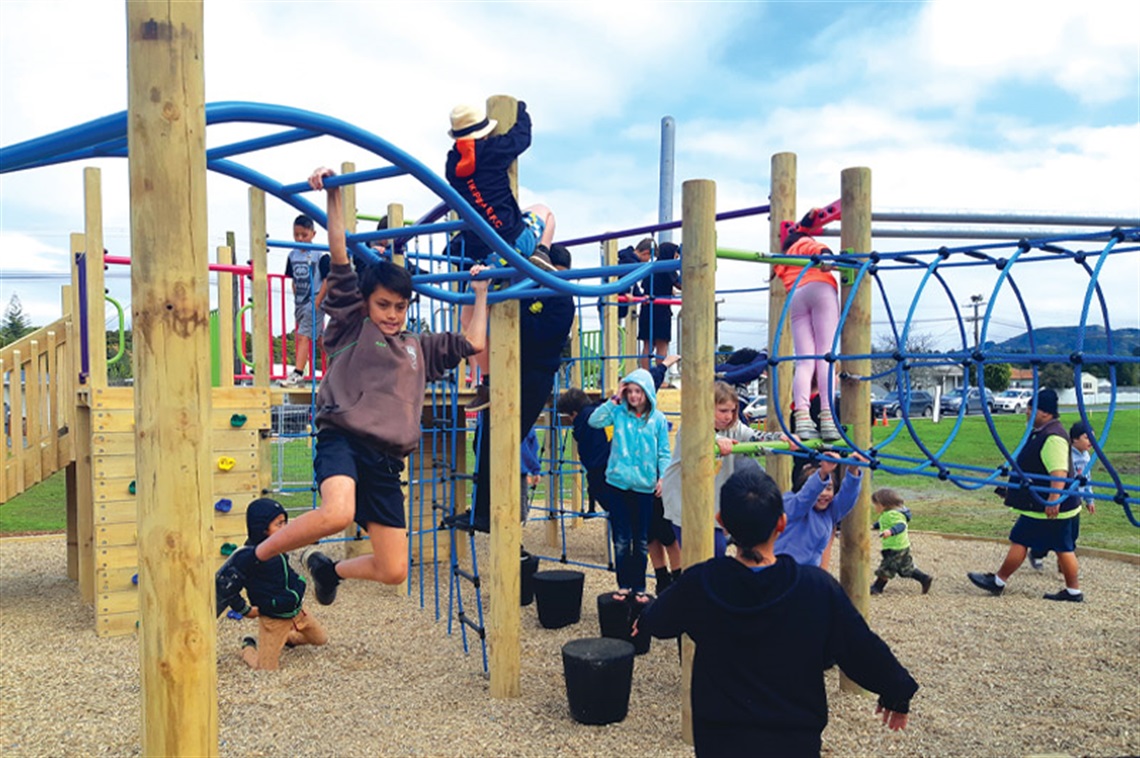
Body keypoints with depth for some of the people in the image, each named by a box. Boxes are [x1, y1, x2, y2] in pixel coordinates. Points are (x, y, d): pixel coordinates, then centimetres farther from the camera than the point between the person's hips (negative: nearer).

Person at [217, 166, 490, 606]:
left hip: (386, 461, 5)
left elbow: (474, 343, 29)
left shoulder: (419, 348, 24)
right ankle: (247, 562, -13)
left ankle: (327, 568, 33)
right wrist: (333, 194, -2)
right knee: (337, 513, -37)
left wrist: (479, 292, 32)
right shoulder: (352, 329, 11)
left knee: (394, 571, 1)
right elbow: (339, 255, 4)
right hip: (343, 439, -5)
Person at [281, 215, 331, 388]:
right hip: (300, 302, 7)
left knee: (303, 336, -14)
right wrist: (296, 300, 10)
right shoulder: (292, 255, 9)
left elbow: (327, 281, -11)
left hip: (314, 302, -7)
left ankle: (298, 373, -14)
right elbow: (294, 281, 16)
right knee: (318, 339, 14)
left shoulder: (320, 255, -9)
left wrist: (317, 302, -15)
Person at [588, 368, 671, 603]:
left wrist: (663, 477, -11)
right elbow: (594, 421, -12)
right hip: (619, 482, 0)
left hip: (644, 486, 0)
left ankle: (639, 587, 21)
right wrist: (614, 400, -11)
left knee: (641, 540, 9)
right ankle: (624, 584, 18)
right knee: (621, 539, 6)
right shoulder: (619, 412, 1)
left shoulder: (658, 419, 0)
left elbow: (664, 453, 3)